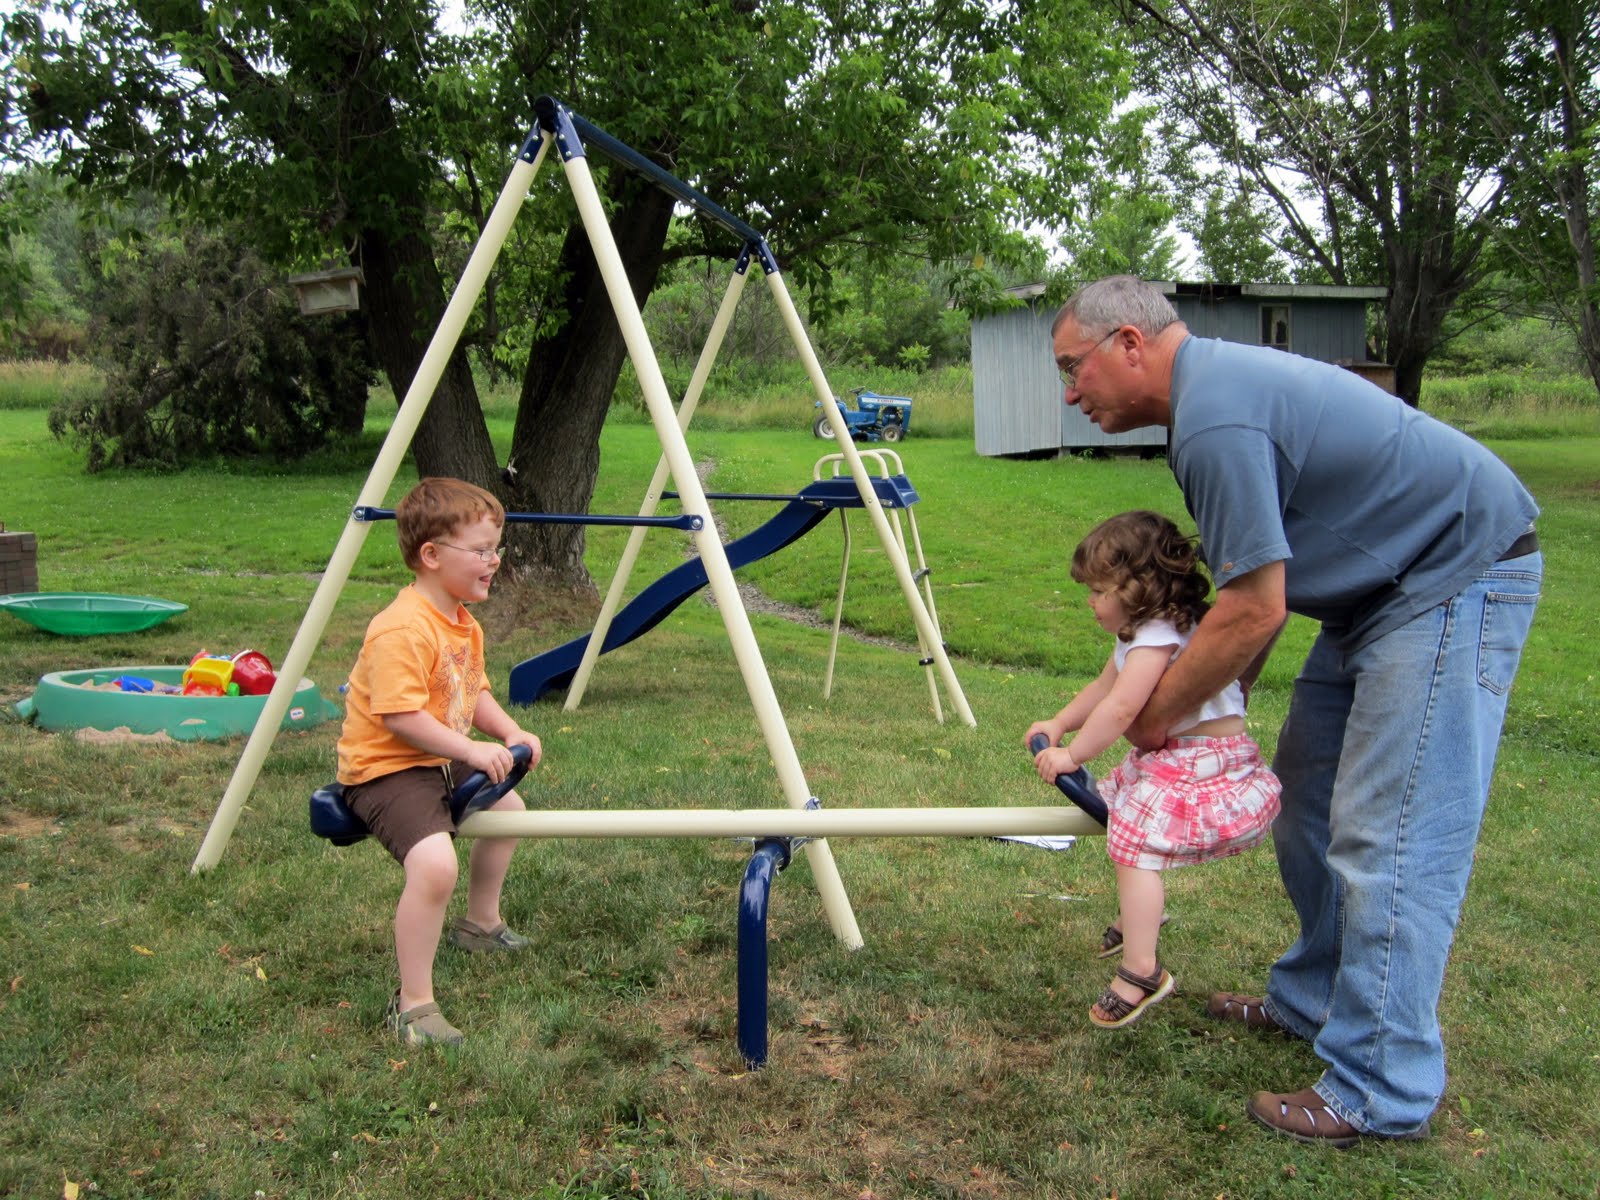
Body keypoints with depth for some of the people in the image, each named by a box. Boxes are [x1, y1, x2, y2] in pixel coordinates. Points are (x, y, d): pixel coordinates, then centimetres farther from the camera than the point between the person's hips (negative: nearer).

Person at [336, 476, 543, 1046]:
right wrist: (471, 749, -28)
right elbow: (400, 716, -28)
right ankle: (413, 1004, -17)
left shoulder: (464, 623, 8)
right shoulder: (402, 629, -25)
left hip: (442, 762, 11)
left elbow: (474, 693, 16)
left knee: (506, 808, 25)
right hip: (386, 769, -11)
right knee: (435, 862, -30)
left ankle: (480, 923, 46)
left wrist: (510, 733, -1)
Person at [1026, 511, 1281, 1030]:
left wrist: (1072, 755, -17)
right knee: (1128, 825, 24)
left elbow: (1121, 708, -27)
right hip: (1169, 755, 11)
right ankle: (1138, 919, 46)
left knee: (1135, 846, -18)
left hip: (1207, 763, -11)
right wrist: (1060, 723, 8)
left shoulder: (1160, 636, -22)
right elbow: (1102, 688, 20)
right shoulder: (1139, 634, 13)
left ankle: (1141, 971, -14)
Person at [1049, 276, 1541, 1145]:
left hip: (1460, 575, -11)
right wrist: (1219, 696, 13)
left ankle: (1381, 1090, -1)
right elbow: (1257, 583, 15)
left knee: (1387, 838, -10)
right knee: (1306, 801, 15)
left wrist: (1159, 713, -9)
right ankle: (1314, 1001, 29)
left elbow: (1255, 610, -23)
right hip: (1383, 583, 11)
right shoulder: (1217, 381, 9)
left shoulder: (1217, 420, -24)